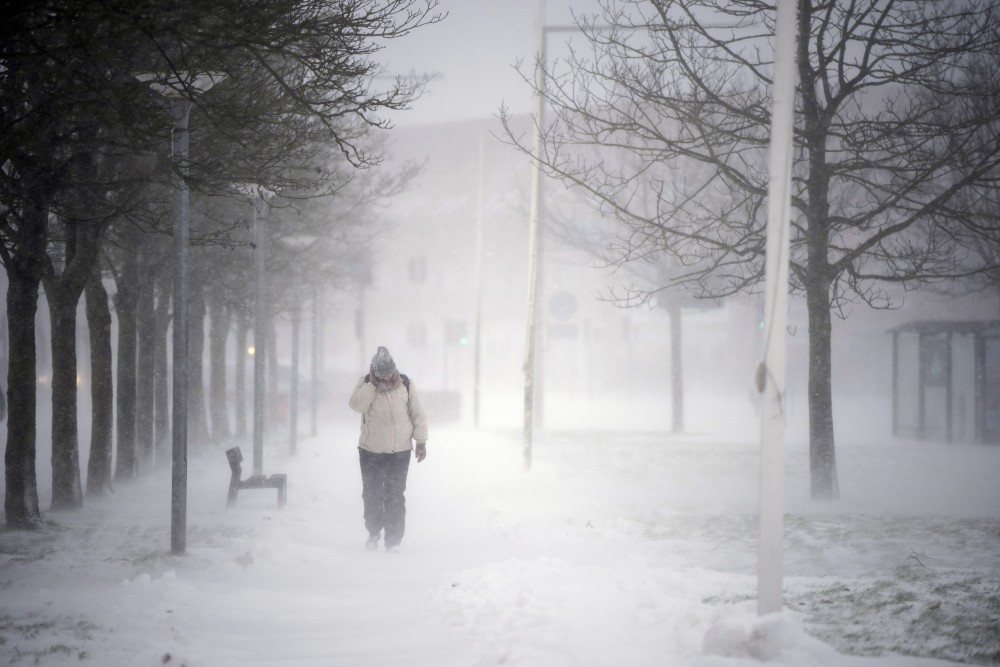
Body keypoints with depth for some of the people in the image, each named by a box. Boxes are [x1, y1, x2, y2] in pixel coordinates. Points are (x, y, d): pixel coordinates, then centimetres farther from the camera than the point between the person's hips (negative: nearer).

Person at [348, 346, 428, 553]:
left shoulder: (406, 385, -1)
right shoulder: (365, 384, -3)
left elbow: (418, 414, 5)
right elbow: (356, 405, -21)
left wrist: (421, 441, 2)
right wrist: (372, 384, -23)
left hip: (400, 452, 0)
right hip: (371, 451, 0)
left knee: (395, 497, -1)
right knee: (372, 494, 7)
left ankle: (394, 539, 5)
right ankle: (373, 533, 26)